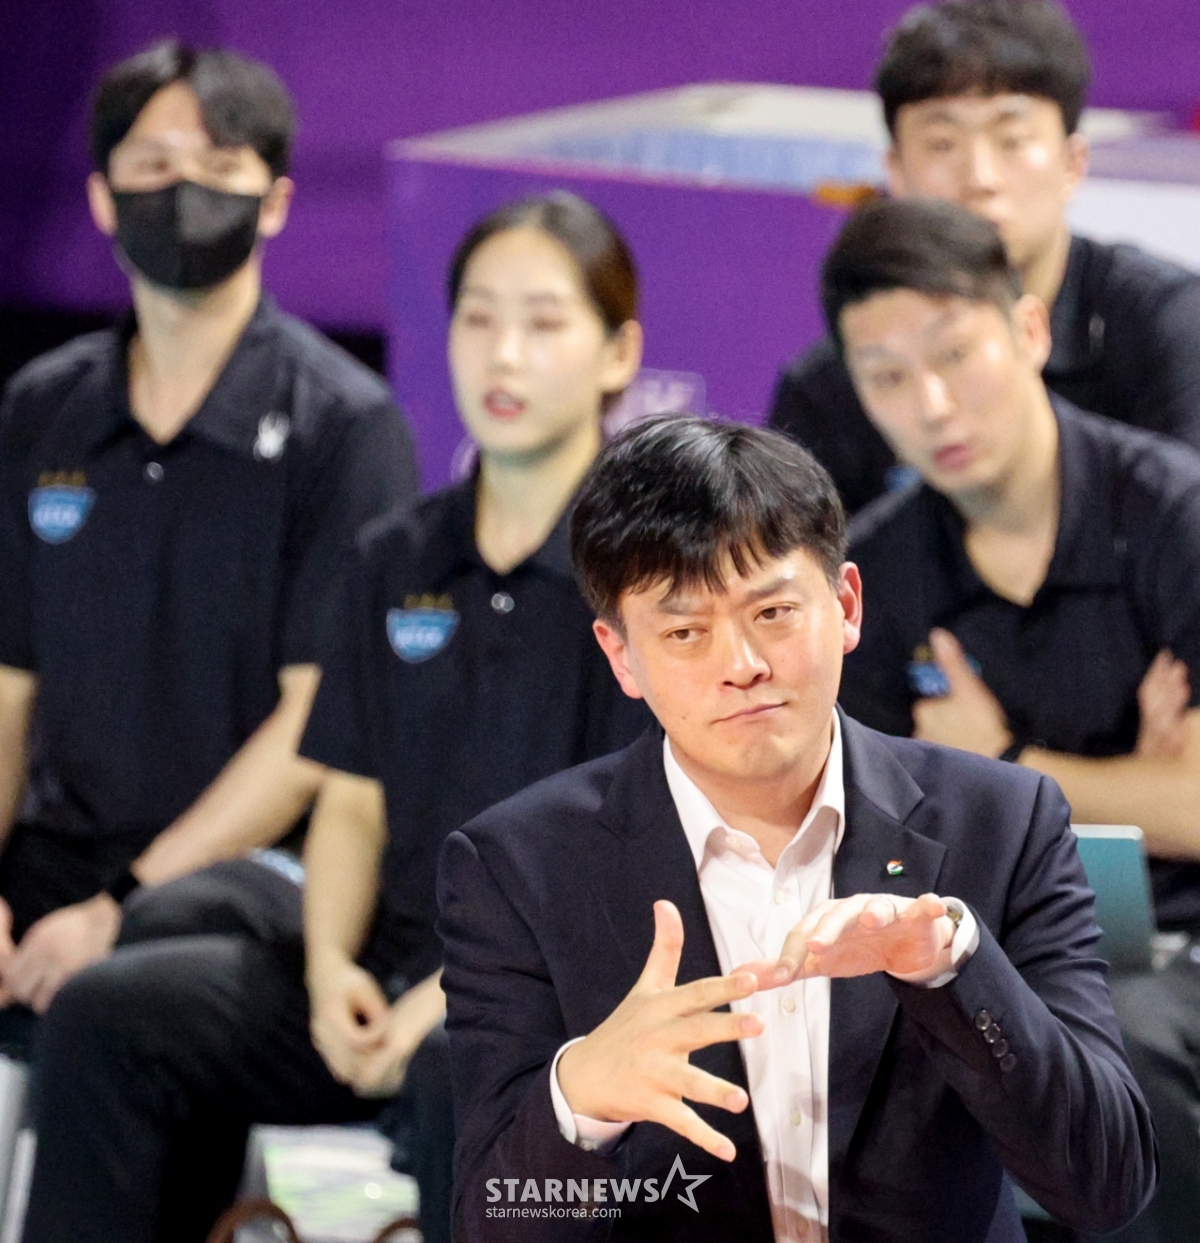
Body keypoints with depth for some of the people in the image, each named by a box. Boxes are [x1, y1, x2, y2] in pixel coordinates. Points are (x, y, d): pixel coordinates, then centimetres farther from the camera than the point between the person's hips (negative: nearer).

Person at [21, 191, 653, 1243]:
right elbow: (354, 799, 15)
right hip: (394, 970, 6)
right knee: (106, 1018, -13)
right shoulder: (399, 562, 16)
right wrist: (330, 963, -5)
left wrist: (464, 988, -18)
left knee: (465, 1074, -41)